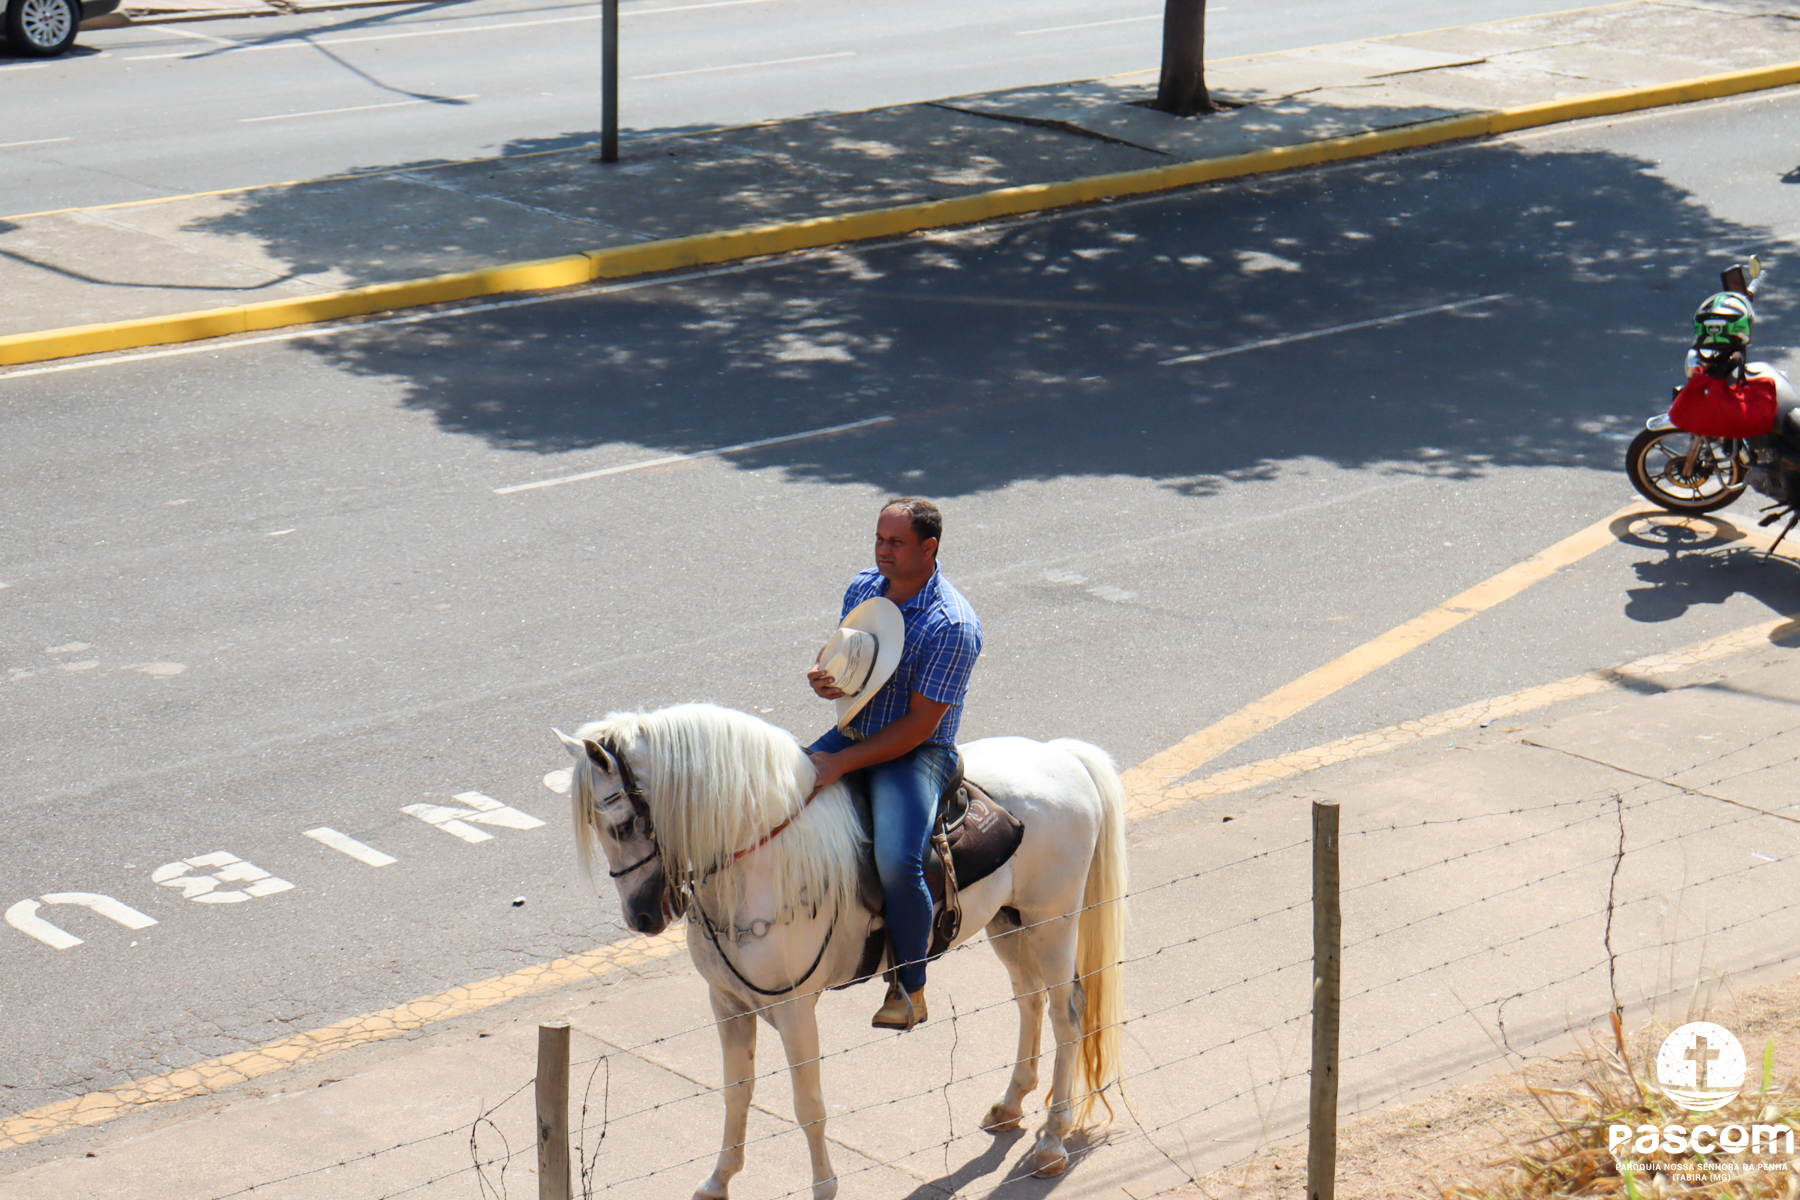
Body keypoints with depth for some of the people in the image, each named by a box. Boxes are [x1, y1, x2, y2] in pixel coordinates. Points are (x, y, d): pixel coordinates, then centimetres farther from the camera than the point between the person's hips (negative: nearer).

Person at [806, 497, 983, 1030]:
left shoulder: (951, 624, -19)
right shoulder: (862, 589, 3)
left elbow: (919, 725, -20)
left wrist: (841, 763, -24)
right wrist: (823, 680, -8)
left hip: (917, 753, -7)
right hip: (852, 733, 7)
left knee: (897, 860, -29)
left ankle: (908, 986, -6)